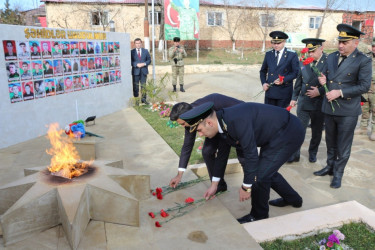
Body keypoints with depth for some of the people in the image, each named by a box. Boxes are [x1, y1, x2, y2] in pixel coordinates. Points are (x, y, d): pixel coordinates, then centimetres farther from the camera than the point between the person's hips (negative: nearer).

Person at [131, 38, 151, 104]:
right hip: (135, 71, -1)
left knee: (143, 86, 5)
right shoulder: (132, 52, 3)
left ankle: (143, 99, 13)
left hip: (144, 71, 1)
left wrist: (144, 64, -11)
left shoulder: (145, 51, 9)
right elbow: (131, 61, -2)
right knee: (135, 86, 2)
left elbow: (149, 60, 7)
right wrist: (137, 64, -17)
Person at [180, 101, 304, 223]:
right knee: (267, 170, 22)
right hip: (276, 135, 9)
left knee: (259, 175, -9)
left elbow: (251, 154, -28)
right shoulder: (223, 122, -2)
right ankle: (293, 199, 44)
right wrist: (214, 185, 17)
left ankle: (259, 214, 15)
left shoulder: (236, 120, -33)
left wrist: (246, 187, -15)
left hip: (289, 132, -9)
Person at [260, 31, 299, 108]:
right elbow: (263, 71, 16)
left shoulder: (292, 55, -1)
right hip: (270, 92, 3)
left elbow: (296, 72, -4)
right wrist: (263, 83, 0)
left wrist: (284, 80, -17)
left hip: (284, 93, -3)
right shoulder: (268, 54, 10)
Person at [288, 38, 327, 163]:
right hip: (303, 102, 2)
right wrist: (294, 98, 12)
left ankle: (313, 153, 33)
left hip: (320, 103, -2)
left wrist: (320, 91, -18)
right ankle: (295, 154, 13)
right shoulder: (303, 62, 3)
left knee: (317, 131, 13)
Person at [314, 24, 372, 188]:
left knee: (343, 146, 6)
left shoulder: (363, 61, -9)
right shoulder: (331, 57, 7)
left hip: (348, 111, -5)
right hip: (329, 107, 5)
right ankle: (330, 167, 36)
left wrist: (340, 92, -21)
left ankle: (338, 173, 22)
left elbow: (364, 86, -14)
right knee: (330, 142, 19)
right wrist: (323, 80, -5)